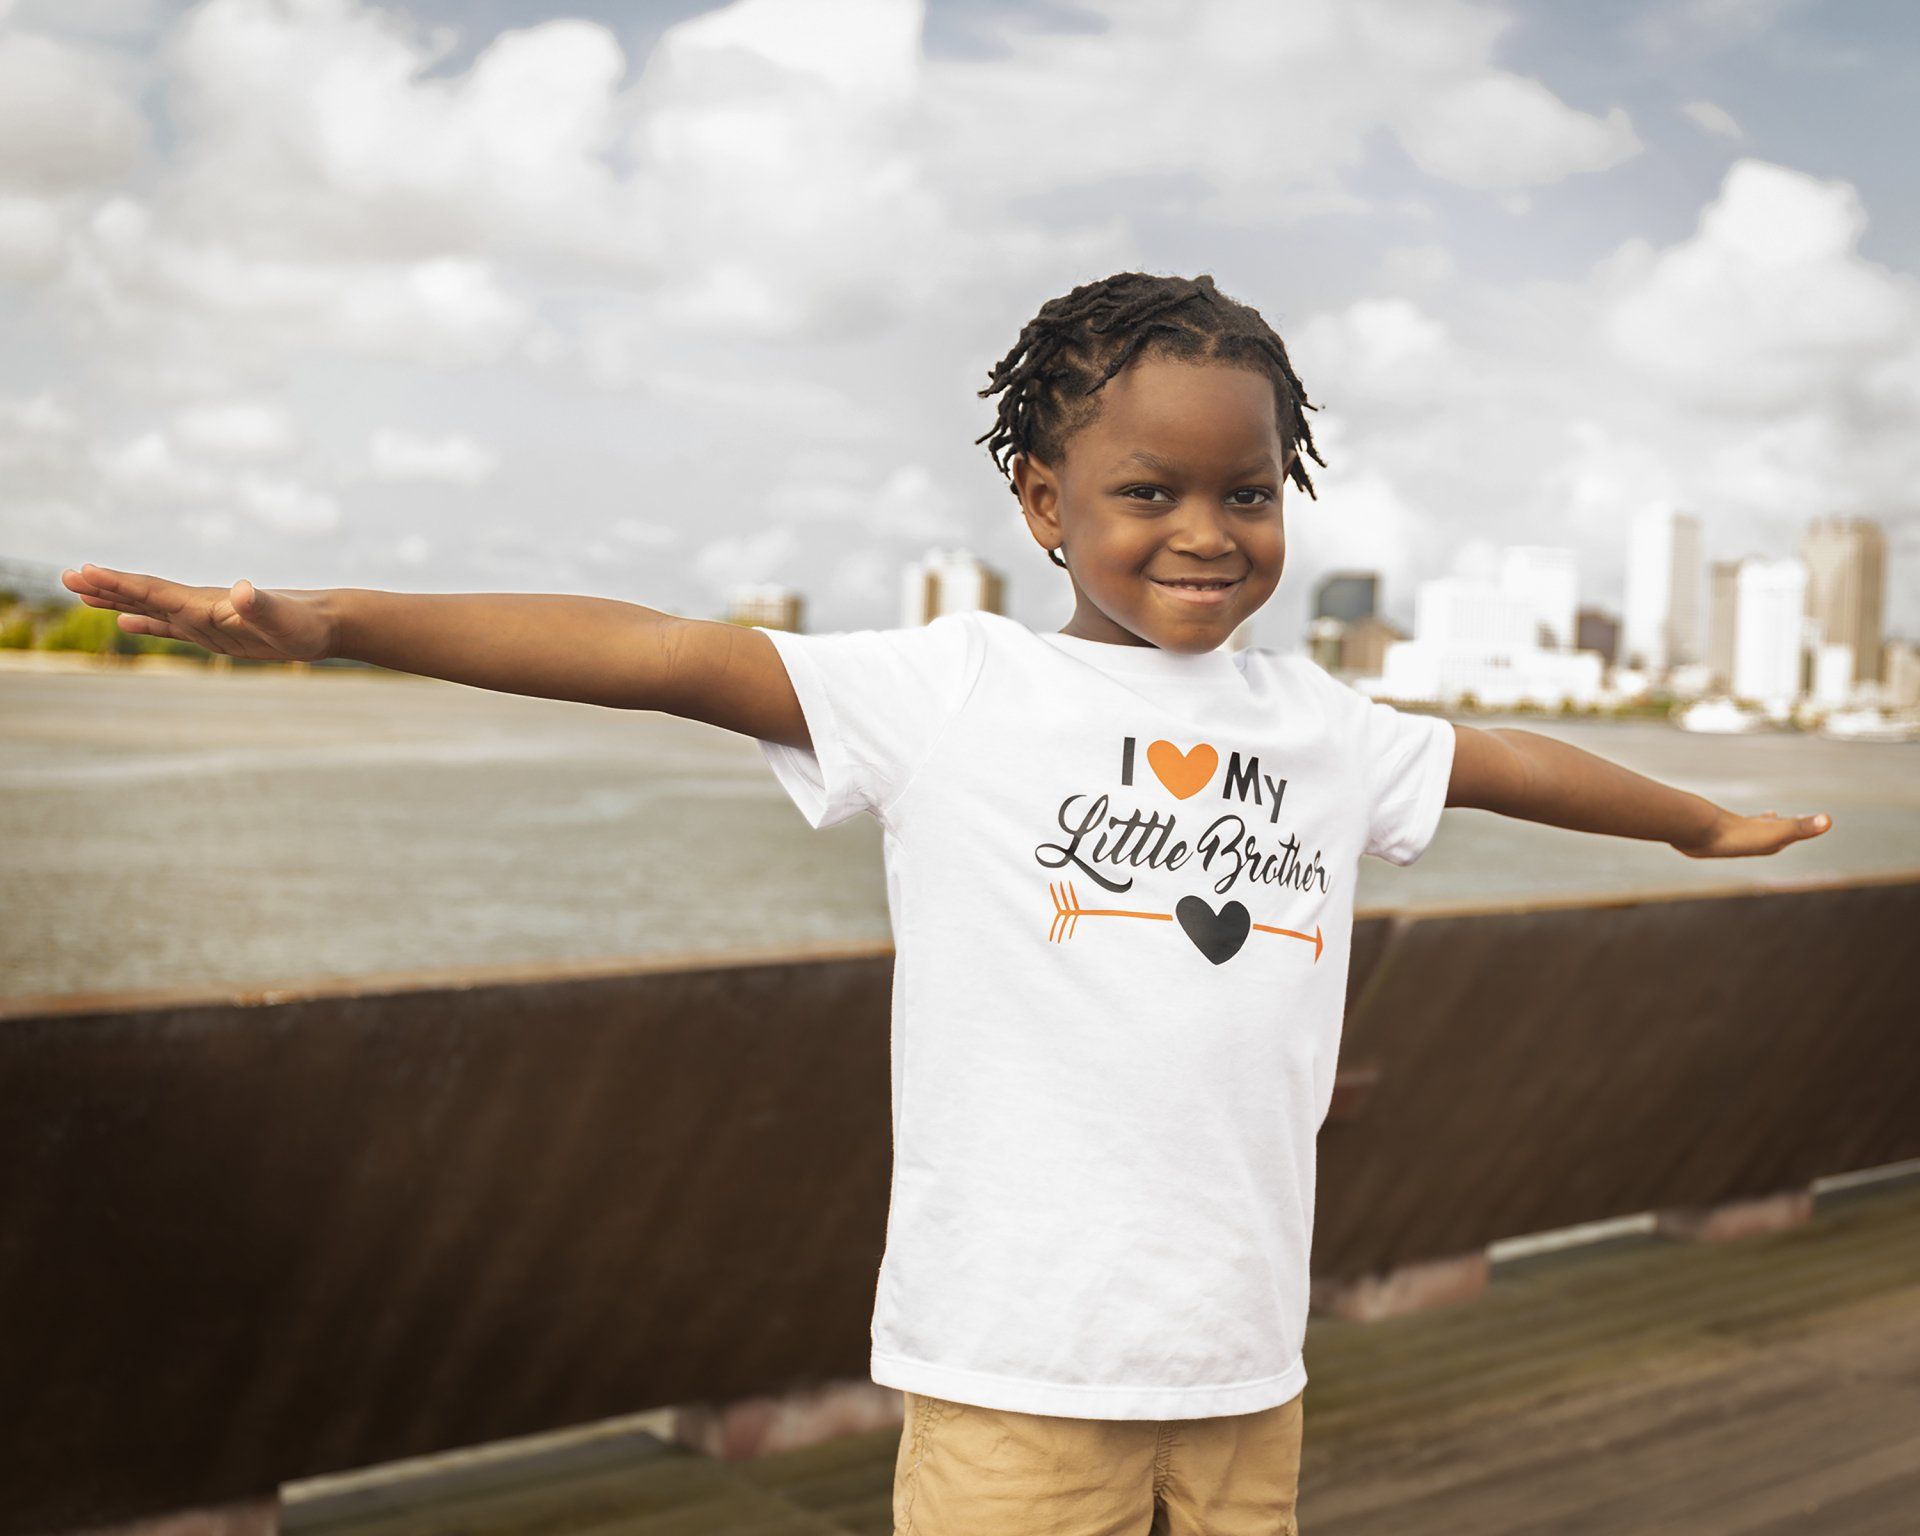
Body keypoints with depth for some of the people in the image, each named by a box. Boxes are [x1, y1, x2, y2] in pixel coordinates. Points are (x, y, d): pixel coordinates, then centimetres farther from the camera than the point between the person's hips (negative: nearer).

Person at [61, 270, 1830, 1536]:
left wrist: (1711, 820, 43)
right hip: (1018, 1368, -4)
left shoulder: (1315, 723, 11)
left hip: (1248, 1364, 5)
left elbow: (1502, 758, 27)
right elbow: (666, 653, -13)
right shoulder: (952, 691, -4)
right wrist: (328, 618, -20)